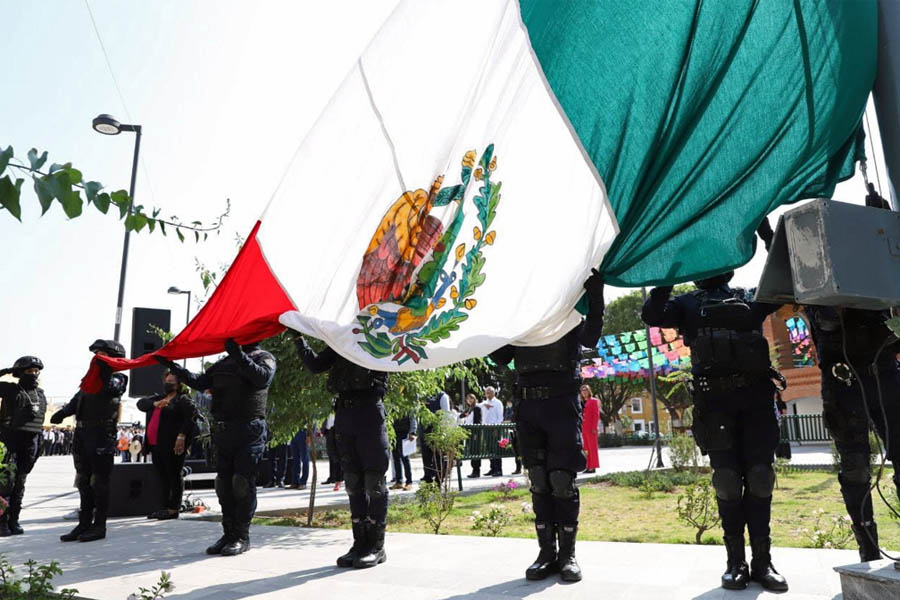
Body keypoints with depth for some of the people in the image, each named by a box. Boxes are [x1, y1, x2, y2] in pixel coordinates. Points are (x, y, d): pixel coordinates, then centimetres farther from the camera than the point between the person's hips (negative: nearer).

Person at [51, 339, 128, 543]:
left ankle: (99, 526, 5)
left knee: (99, 483, -3)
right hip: (82, 435, 8)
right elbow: (76, 401, 16)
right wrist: (62, 413, -1)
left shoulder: (117, 379, -3)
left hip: (102, 437, -8)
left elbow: (111, 388, -24)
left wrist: (104, 369, -29)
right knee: (83, 482, 13)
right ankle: (84, 524, 22)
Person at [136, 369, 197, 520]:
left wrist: (181, 436, -23)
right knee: (163, 476, 12)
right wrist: (155, 404, -13)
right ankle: (164, 507, 19)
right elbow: (141, 403, 6)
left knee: (174, 475, -3)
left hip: (172, 445, -8)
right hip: (156, 445, 8)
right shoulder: (159, 398, 21)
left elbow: (190, 418, -13)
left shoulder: (183, 399, -2)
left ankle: (173, 509, 1)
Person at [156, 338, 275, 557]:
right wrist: (172, 366, 14)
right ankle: (229, 534, 18)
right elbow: (199, 382, 20)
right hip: (223, 430, 7)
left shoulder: (264, 357, 1)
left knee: (243, 483, -7)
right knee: (224, 484, 8)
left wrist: (239, 355, -26)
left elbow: (263, 378, -20)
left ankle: (242, 537, 2)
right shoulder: (224, 362, 20)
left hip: (249, 431, -6)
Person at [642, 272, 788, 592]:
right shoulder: (689, 303, 15)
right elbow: (651, 315, 1)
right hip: (714, 399, -1)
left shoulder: (752, 297, 19)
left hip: (756, 394, 2)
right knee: (727, 479, -1)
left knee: (759, 477, 0)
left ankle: (762, 560, 9)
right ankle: (736, 562, 7)